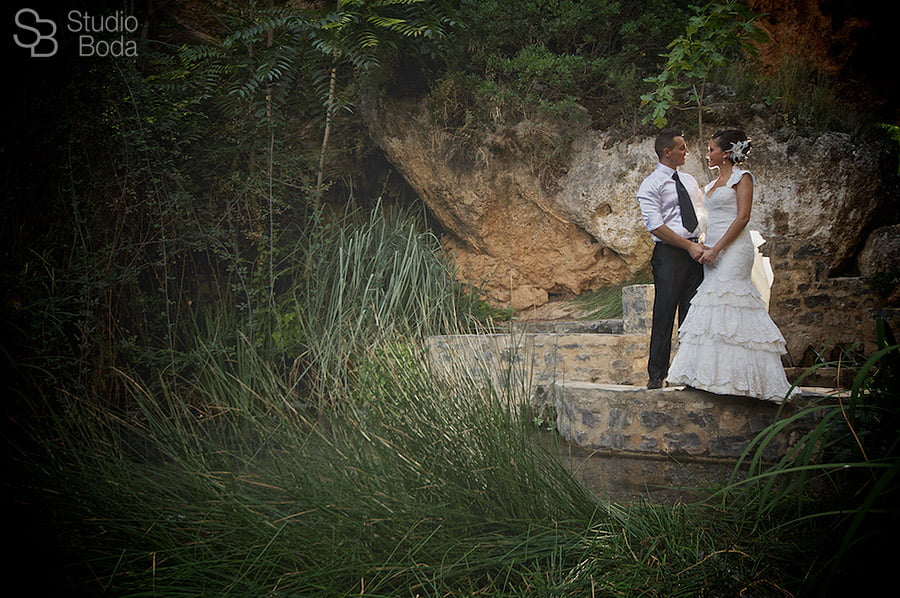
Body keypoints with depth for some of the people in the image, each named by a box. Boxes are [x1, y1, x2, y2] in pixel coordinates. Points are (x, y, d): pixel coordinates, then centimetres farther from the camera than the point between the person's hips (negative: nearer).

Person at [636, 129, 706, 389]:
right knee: (664, 315, -4)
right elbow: (655, 225, -12)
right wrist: (689, 246, -17)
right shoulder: (650, 185, -3)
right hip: (669, 253, -6)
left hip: (696, 250, 6)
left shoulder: (689, 180, 18)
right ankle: (657, 374, 5)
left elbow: (703, 213, 22)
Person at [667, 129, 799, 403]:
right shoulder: (714, 183, 21)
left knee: (727, 304, -13)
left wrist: (716, 249, -17)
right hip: (713, 250, 8)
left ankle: (734, 375, -10)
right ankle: (718, 377, 5)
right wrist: (706, 247, 5)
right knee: (715, 306, 4)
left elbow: (742, 217, -13)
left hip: (733, 249, -8)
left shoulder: (741, 177, -3)